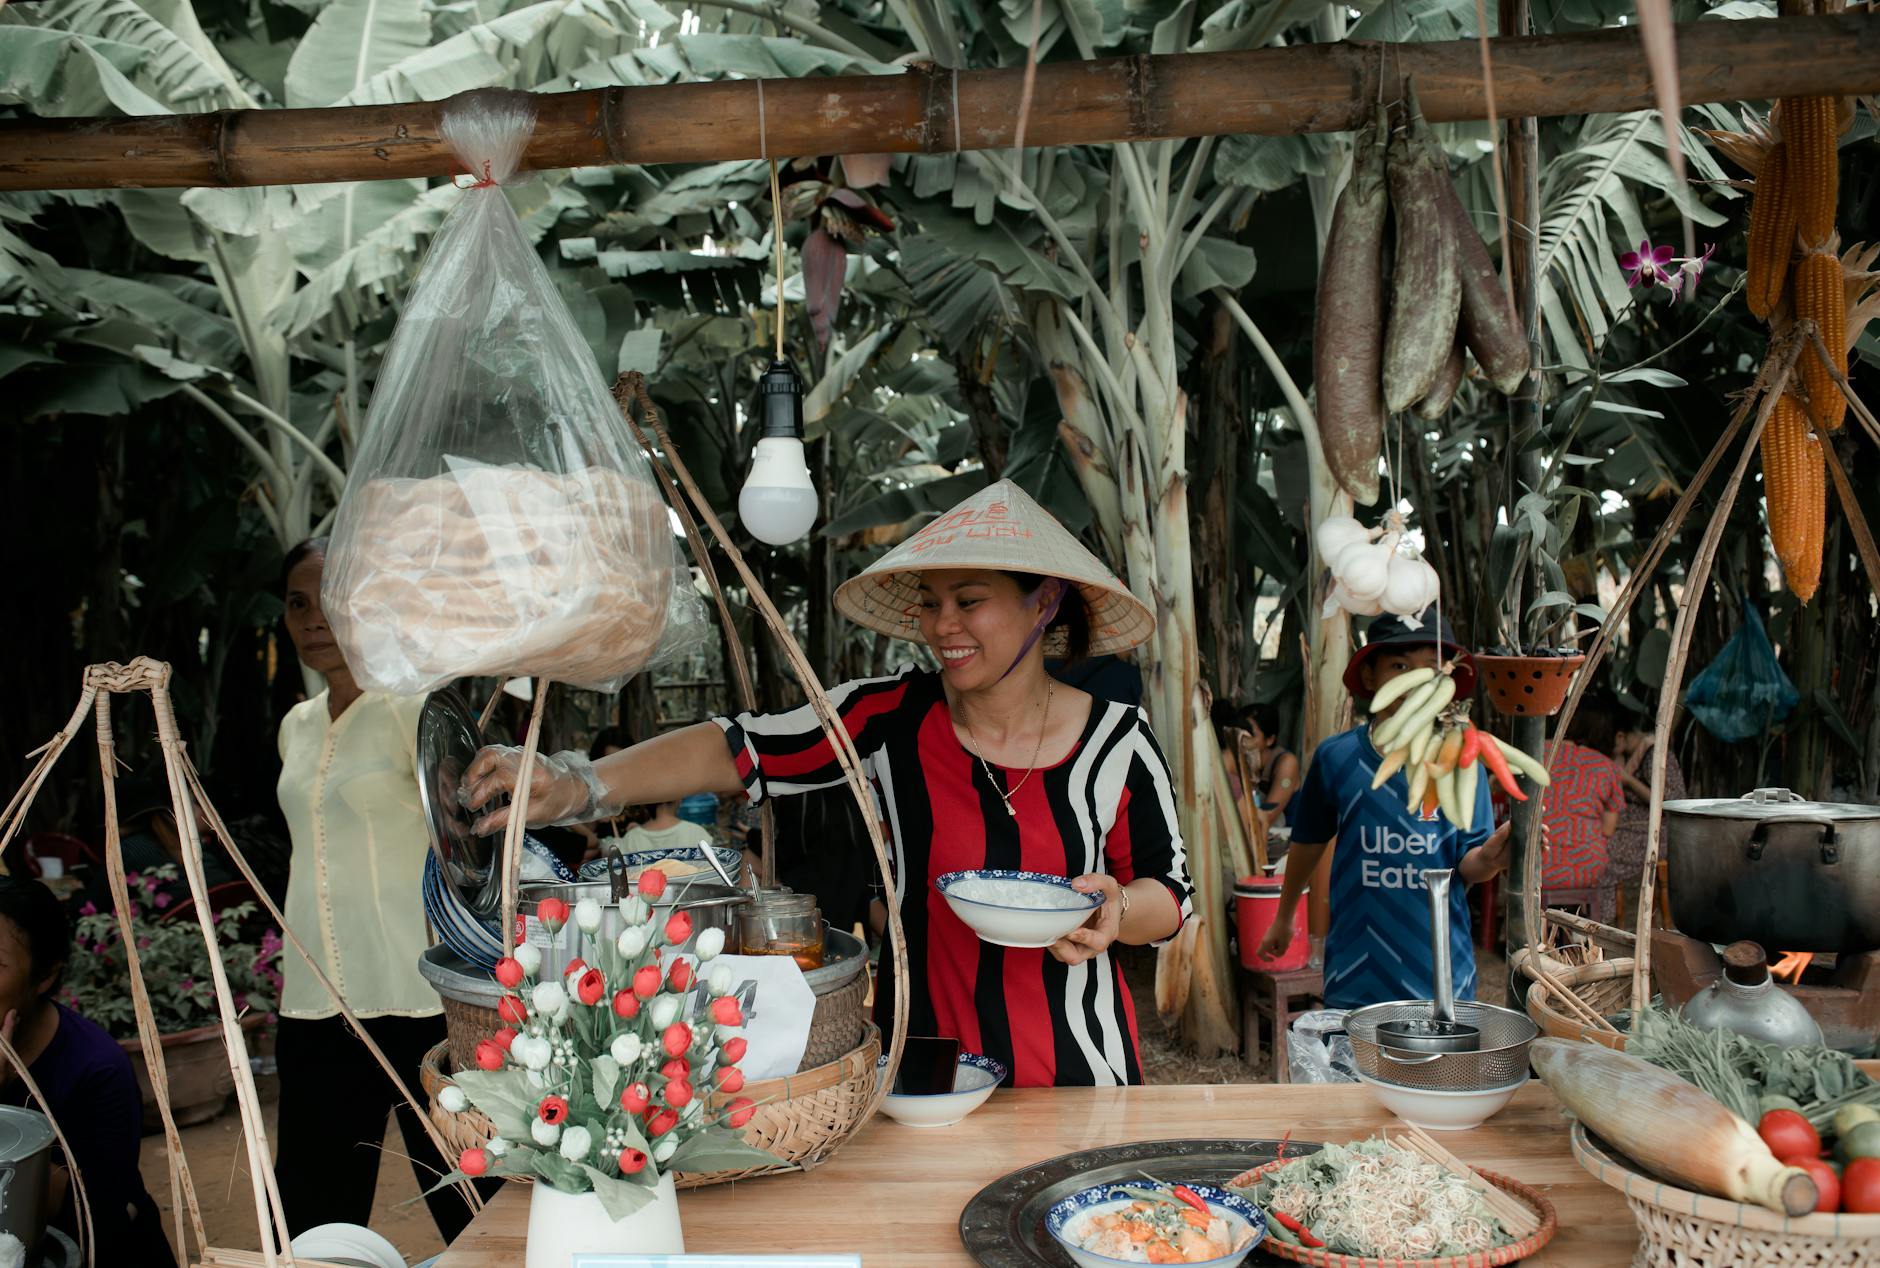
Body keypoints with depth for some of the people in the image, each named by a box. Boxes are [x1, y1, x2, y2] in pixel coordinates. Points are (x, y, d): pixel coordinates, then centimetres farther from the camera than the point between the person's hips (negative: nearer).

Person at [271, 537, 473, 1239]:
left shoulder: (416, 708, -6)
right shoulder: (297, 726, 14)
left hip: (420, 1003, -6)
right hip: (314, 1009, 7)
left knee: (469, 1213, 0)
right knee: (312, 1226, 9)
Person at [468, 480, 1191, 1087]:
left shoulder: (1116, 742, -8)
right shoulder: (893, 718, -8)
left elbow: (1170, 894, 3)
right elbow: (737, 751, -14)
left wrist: (1118, 910, -20)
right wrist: (579, 787, -26)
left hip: (1076, 1077, 0)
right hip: (922, 1071, 1)